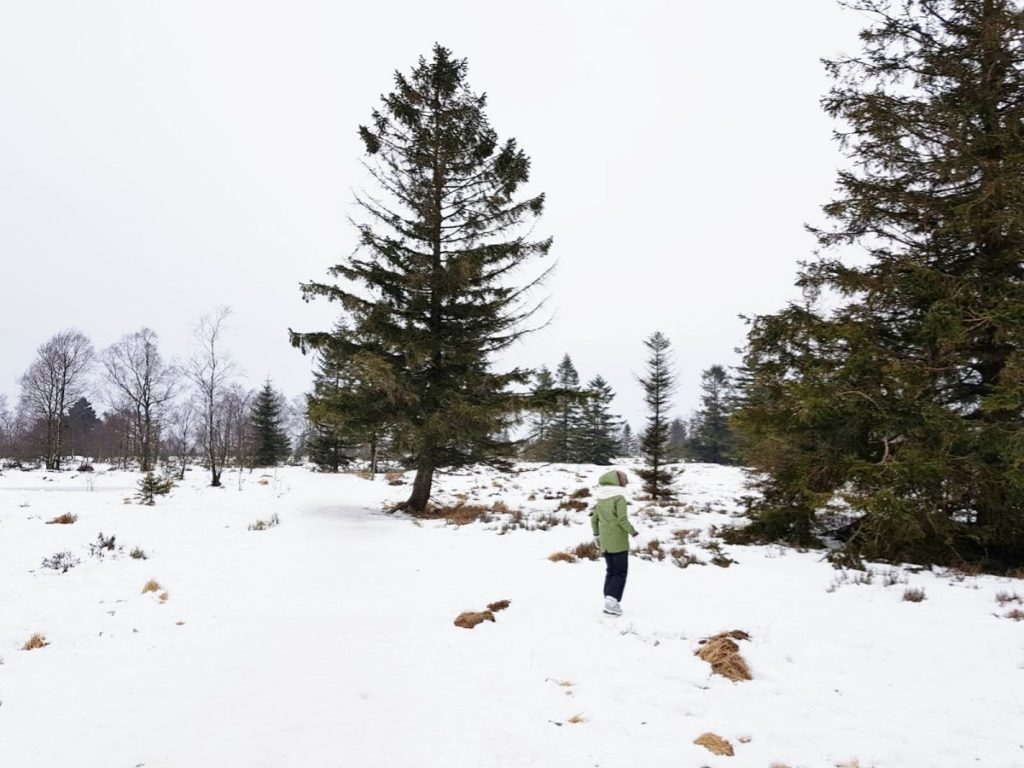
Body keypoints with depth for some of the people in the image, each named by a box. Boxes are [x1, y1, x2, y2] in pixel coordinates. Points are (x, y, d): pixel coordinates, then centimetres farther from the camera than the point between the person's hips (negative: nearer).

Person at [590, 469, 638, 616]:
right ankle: (612, 601, -12)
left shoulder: (601, 499, 9)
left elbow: (594, 519, 12)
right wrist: (634, 533, -12)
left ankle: (609, 602, 12)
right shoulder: (620, 498, -11)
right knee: (620, 572, 0)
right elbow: (622, 519, -20)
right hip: (618, 541, -6)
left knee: (610, 571, 14)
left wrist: (596, 535, 24)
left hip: (605, 542, 6)